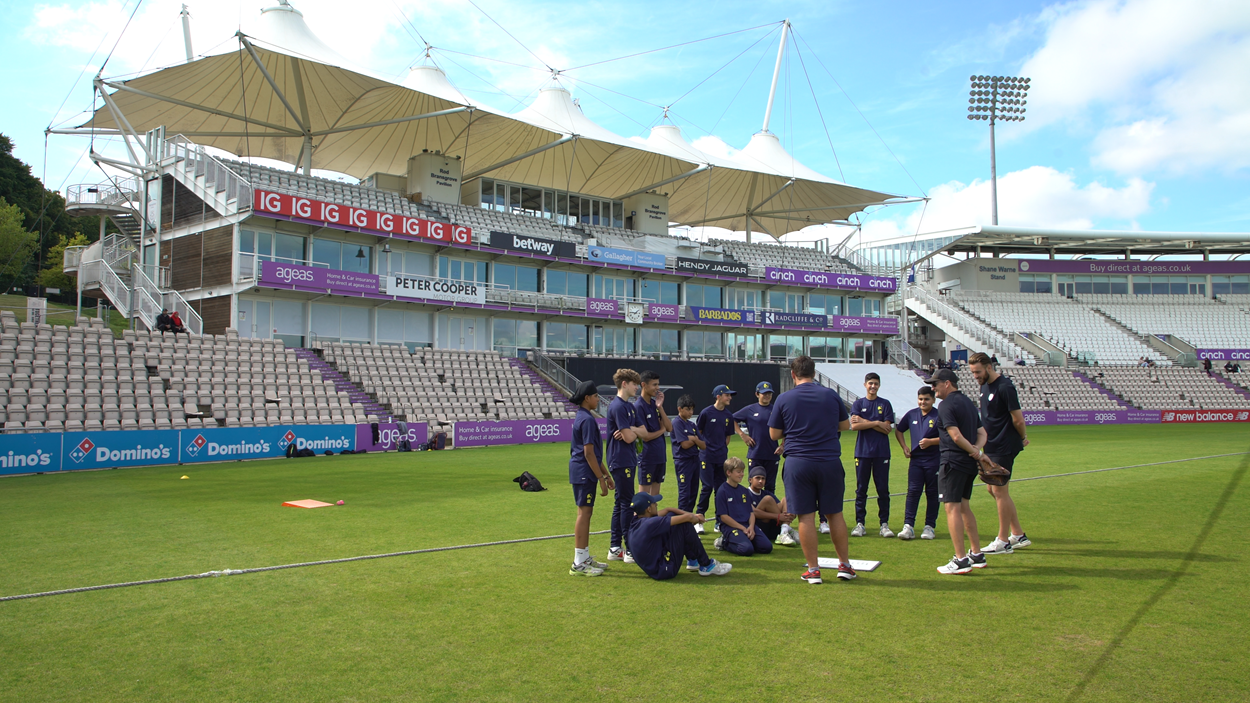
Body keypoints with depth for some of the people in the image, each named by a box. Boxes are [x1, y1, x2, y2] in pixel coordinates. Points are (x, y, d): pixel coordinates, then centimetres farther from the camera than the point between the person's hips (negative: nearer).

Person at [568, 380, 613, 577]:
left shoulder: (584, 418, 15)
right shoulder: (587, 420, -16)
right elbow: (588, 453, -19)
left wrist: (605, 474, 22)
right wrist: (601, 478, -16)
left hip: (583, 473, 10)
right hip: (584, 473, -10)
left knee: (586, 513, 15)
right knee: (584, 513, -7)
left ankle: (585, 558, 23)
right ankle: (579, 564, -2)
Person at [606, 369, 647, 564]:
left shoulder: (630, 406, 15)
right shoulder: (618, 406, -16)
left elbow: (643, 430, 10)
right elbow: (629, 437, -19)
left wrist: (631, 430, -8)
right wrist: (632, 431, 2)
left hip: (628, 461, 10)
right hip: (621, 461, -10)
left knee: (621, 503, 12)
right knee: (627, 503, -5)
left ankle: (615, 548, 18)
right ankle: (630, 549, 1)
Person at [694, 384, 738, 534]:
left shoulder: (728, 416, 9)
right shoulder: (706, 413, -5)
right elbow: (698, 433, 1)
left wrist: (723, 449, 9)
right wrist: (702, 447, -4)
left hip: (722, 458, 5)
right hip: (707, 456, -5)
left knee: (720, 487, 7)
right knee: (707, 486, -9)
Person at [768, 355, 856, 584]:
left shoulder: (784, 399, -1)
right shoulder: (831, 395, 4)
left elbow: (774, 434, 5)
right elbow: (845, 425, 16)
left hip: (798, 462, -2)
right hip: (830, 461, 2)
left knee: (806, 516, 3)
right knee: (835, 513, 12)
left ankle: (813, 569, 8)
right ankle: (844, 565, 21)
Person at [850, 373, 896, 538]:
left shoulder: (885, 404, 8)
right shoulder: (857, 404, 8)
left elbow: (887, 429, -3)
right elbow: (854, 425, -7)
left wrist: (865, 422, -7)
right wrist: (876, 423, -8)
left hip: (882, 453, 0)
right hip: (862, 452, 0)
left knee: (883, 489, 1)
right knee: (861, 489, 2)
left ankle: (884, 524, 7)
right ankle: (860, 524, 7)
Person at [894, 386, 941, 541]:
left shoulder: (939, 416, -5)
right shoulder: (911, 414, 8)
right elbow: (898, 430, 22)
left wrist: (930, 441, -20)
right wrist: (904, 447, 11)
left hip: (934, 461, -3)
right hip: (915, 460, 3)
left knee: (932, 493, 5)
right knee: (913, 491, -4)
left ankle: (929, 526, 14)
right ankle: (908, 526, -6)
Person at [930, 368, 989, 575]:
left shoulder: (946, 405, -12)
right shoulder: (968, 402, 16)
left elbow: (956, 436, -21)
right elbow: (981, 432, 15)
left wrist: (976, 452, -11)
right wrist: (977, 450, -2)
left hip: (953, 462, -9)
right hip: (969, 464, 9)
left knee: (952, 508, -7)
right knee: (963, 506, 18)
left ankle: (961, 560, -8)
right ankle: (976, 554, 23)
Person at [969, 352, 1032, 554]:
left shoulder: (1004, 387, -19)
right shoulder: (984, 385, 9)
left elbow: (1018, 419, -15)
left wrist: (1023, 437, 0)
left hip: (1004, 448, -9)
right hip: (991, 446, 9)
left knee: (999, 491, -3)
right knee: (992, 489, 13)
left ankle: (1003, 542, 8)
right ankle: (1018, 535, 24)